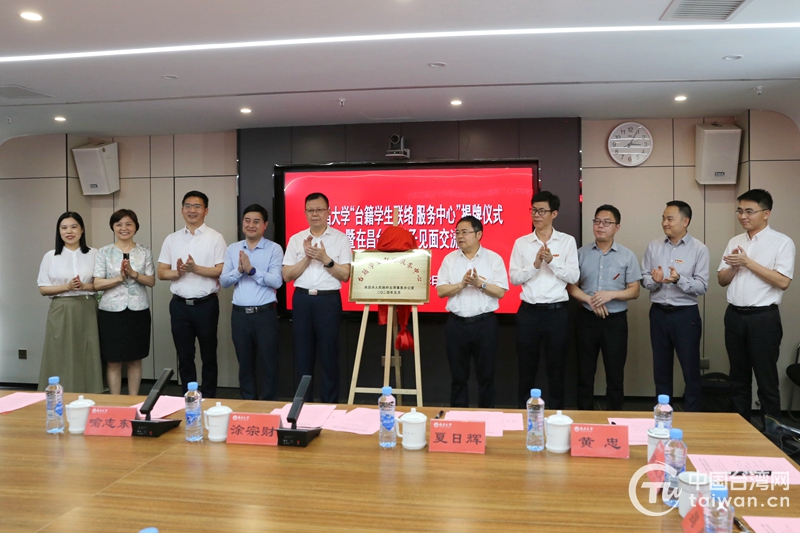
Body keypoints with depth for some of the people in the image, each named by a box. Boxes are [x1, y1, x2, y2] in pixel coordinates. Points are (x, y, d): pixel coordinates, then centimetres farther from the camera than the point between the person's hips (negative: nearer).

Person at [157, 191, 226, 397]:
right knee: (184, 356, 11)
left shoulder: (215, 238, -2)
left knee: (208, 355, 8)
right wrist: (178, 272, -14)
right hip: (179, 304, 3)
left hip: (206, 304, -3)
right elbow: (162, 272, 6)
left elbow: (221, 271, -10)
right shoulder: (172, 239, 8)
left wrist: (195, 268, -22)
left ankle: (208, 399, 20)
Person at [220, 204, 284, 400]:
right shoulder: (232, 249, 9)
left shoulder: (274, 249, -3)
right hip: (240, 314, 4)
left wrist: (252, 270, -21)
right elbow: (223, 281, 3)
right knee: (245, 363, 14)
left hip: (265, 313, -3)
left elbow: (277, 281, -14)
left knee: (268, 363, 4)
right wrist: (239, 270, -14)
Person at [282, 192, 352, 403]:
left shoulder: (340, 238, 0)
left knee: (329, 354, 4)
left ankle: (330, 404, 15)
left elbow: (345, 275, -4)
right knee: (303, 354, 9)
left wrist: (325, 258, -16)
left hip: (328, 300, -2)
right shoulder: (296, 239, 7)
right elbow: (287, 275, 2)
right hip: (302, 300, 3)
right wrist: (307, 257, -11)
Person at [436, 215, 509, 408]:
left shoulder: (494, 259, -1)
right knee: (458, 375, 11)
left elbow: (500, 292, -5)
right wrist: (462, 284, -16)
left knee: (486, 374, 9)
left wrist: (480, 284, -19)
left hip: (485, 323, -2)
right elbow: (441, 291, -1)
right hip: (456, 324, 2)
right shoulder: (449, 259, 5)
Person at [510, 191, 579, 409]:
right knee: (526, 368, 10)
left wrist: (551, 261, -16)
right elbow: (514, 277, -1)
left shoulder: (567, 241, 2)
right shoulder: (521, 242, 5)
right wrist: (535, 264, -15)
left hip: (557, 311, -1)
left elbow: (574, 277, -5)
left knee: (556, 368, 10)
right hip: (528, 311, 1)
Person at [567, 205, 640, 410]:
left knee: (615, 372, 7)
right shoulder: (581, 253, 2)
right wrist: (590, 300, -15)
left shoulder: (627, 256, 0)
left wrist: (611, 294, -18)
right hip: (587, 318, 1)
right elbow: (571, 287, 2)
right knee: (585, 371, 10)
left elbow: (634, 291, -1)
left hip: (616, 320, -1)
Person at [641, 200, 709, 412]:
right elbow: (644, 279, 2)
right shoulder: (654, 246, 4)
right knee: (661, 367, 14)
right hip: (658, 313, 4)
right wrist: (654, 280, -19)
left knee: (690, 368, 6)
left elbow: (702, 287, -11)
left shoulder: (699, 249, -6)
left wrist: (679, 279, -27)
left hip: (686, 314, -3)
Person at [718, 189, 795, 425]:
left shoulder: (782, 242, -7)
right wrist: (734, 266, -9)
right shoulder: (735, 242, 10)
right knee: (738, 377, 14)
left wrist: (748, 262, -17)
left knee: (766, 380, 4)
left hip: (763, 317, -5)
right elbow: (722, 280, 12)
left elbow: (783, 281, -17)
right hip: (734, 315, 6)